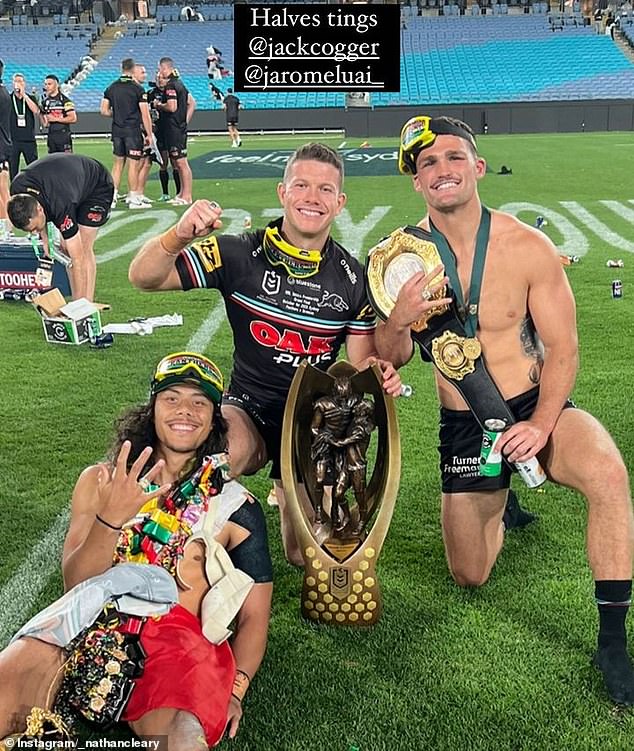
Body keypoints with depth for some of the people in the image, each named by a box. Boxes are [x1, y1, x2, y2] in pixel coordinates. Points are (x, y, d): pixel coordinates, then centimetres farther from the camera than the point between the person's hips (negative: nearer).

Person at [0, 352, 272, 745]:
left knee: (183, 734, -35)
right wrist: (110, 519, -12)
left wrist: (235, 688, -7)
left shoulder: (235, 506, 14)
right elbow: (74, 583, 6)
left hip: (176, 635, -1)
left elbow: (255, 613, 10)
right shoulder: (100, 481, 17)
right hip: (88, 623, 2)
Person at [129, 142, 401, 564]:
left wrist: (379, 372, -23)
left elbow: (362, 361, 1)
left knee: (306, 556, 10)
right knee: (228, 453, -40)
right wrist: (179, 236, -35)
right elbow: (144, 277, -14)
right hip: (249, 405, -2)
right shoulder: (240, 254, -11)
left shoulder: (352, 277, -4)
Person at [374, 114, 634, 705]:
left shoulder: (527, 246, -14)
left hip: (536, 407, -2)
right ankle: (497, 505, 46)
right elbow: (391, 360, -4)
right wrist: (398, 321, -26)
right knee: (469, 576, 11)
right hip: (463, 426, 2)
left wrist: (541, 424, -22)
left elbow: (562, 347, -8)